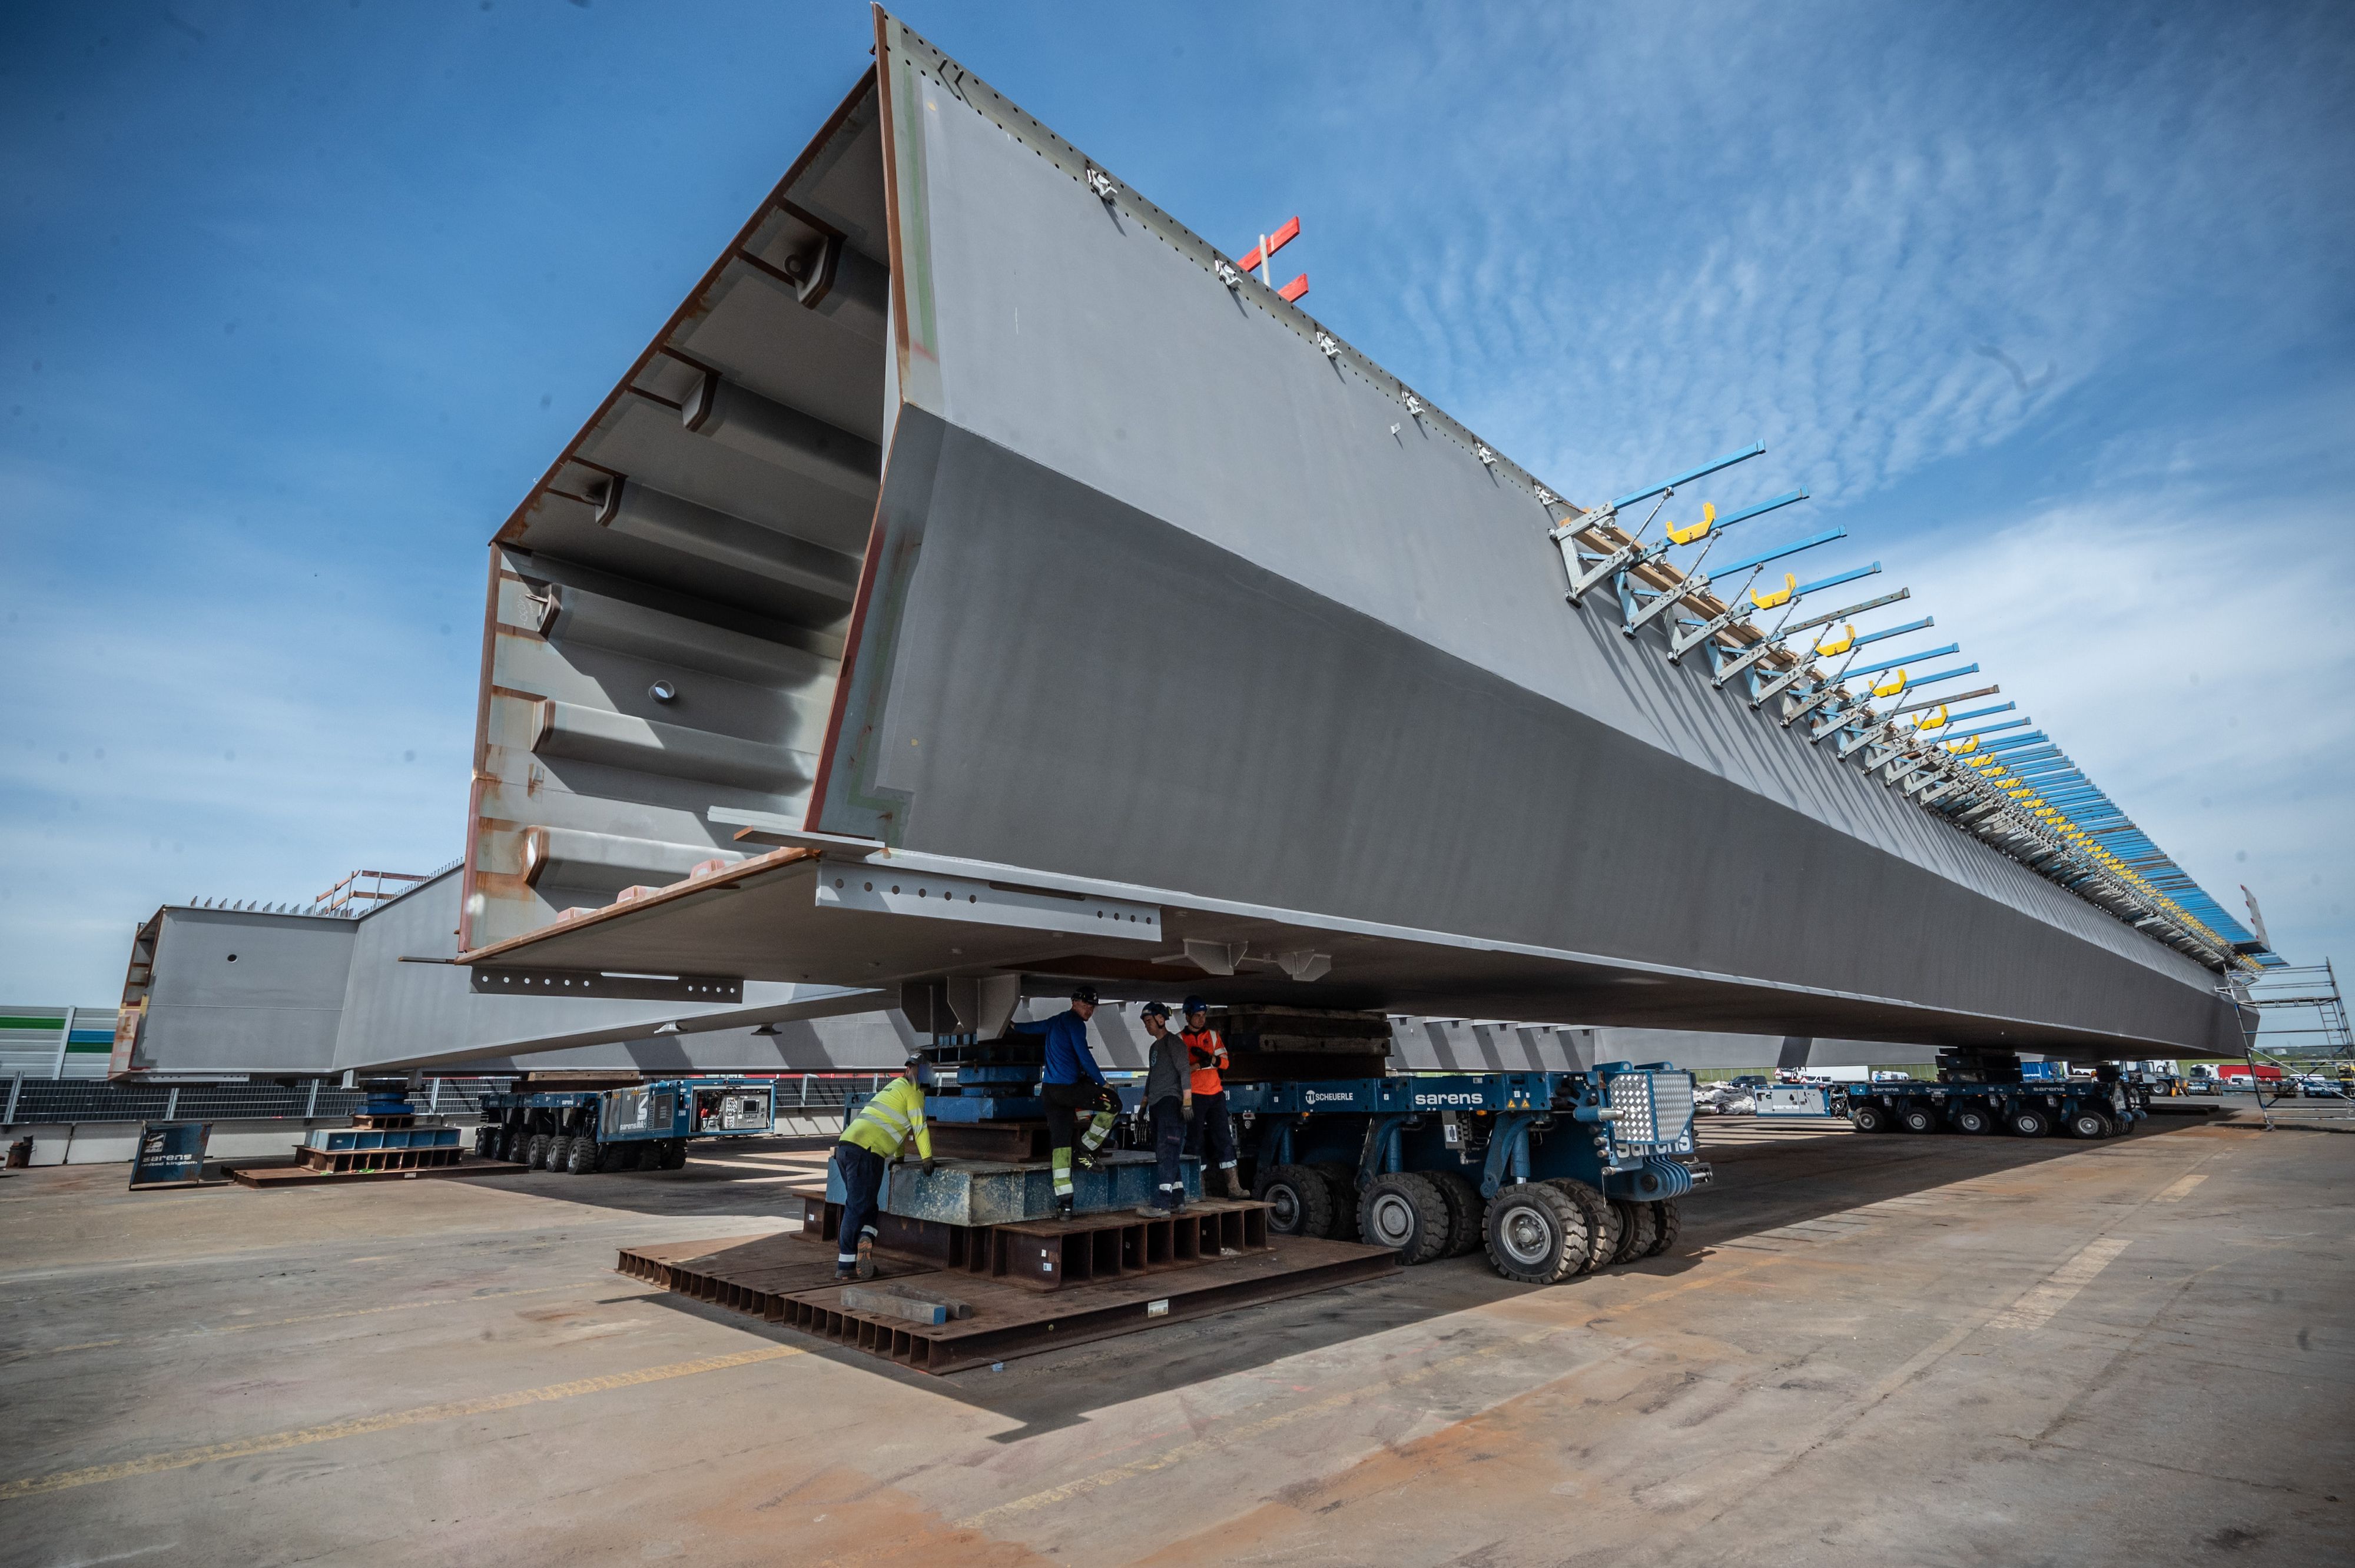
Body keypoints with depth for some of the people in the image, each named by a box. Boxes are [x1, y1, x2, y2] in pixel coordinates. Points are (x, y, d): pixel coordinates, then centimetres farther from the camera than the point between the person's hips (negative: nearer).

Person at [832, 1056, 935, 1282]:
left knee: (857, 1205, 16)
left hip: (845, 1146, 8)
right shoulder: (912, 1090, 4)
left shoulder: (893, 1088, 30)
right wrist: (927, 1158, 4)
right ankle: (845, 1268, -2)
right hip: (866, 1152, -8)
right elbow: (919, 1126, -1)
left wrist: (899, 1156, 42)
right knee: (858, 1207, -4)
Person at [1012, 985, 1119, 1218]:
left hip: (1050, 1091, 9)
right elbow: (1084, 1056, -14)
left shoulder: (1056, 1022, 20)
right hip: (1068, 1087, -9)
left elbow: (1032, 1027, 38)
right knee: (1113, 1104, 2)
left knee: (1060, 1145, 6)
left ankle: (1063, 1202, 4)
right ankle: (1086, 1150, 4)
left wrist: (1014, 1026, 59)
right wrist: (1102, 1083, -8)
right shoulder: (1075, 1023, -6)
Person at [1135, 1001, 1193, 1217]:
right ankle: (1178, 1199, 14)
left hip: (1170, 1102, -10)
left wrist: (1187, 1100, -21)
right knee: (1164, 1155, 9)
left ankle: (1161, 1205, -23)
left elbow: (1184, 1070, -13)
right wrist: (1144, 1103, 28)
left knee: (1166, 1153, -16)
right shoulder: (1155, 1047, 23)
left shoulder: (1173, 1041, -5)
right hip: (1157, 1104, 10)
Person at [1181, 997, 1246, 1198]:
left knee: (1224, 1139, -2)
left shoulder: (1213, 1035, 13)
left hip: (1215, 1094, 3)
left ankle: (1234, 1186, -4)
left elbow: (1225, 1062, 7)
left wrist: (1210, 1058, -14)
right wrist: (1200, 1064, -20)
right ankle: (1200, 1187, 5)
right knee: (1196, 1142, 0)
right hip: (1194, 1096, -3)